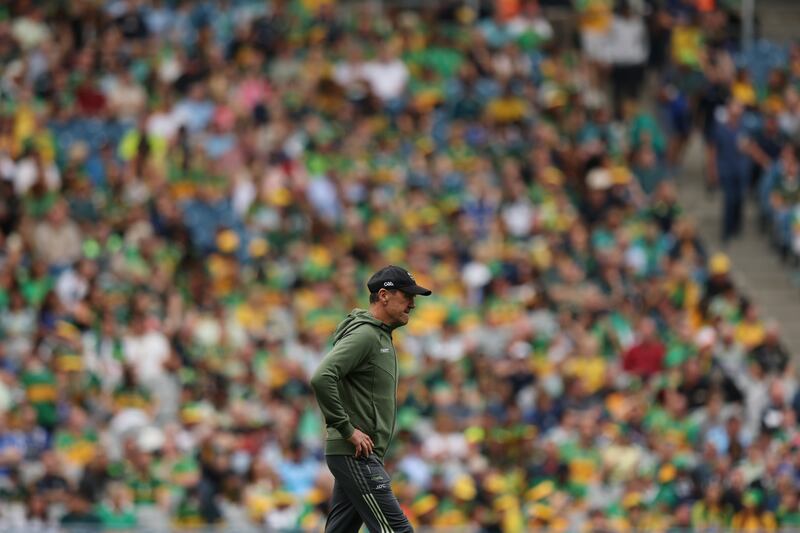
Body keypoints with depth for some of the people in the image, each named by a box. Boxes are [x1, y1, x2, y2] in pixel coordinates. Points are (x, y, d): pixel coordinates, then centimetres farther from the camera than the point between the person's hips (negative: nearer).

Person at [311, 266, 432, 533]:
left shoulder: (380, 336, 18)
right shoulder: (363, 335, -14)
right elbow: (321, 378, -27)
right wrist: (347, 430, -23)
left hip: (360, 454, 10)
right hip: (355, 454, -10)